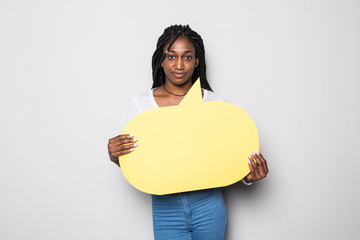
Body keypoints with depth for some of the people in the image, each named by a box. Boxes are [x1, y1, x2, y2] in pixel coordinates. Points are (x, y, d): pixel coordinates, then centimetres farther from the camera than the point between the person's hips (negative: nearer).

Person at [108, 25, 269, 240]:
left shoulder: (215, 102, -1)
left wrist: (248, 177, -14)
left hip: (208, 206, 1)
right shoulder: (141, 104, -2)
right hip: (166, 208, 0)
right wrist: (116, 157, -18)